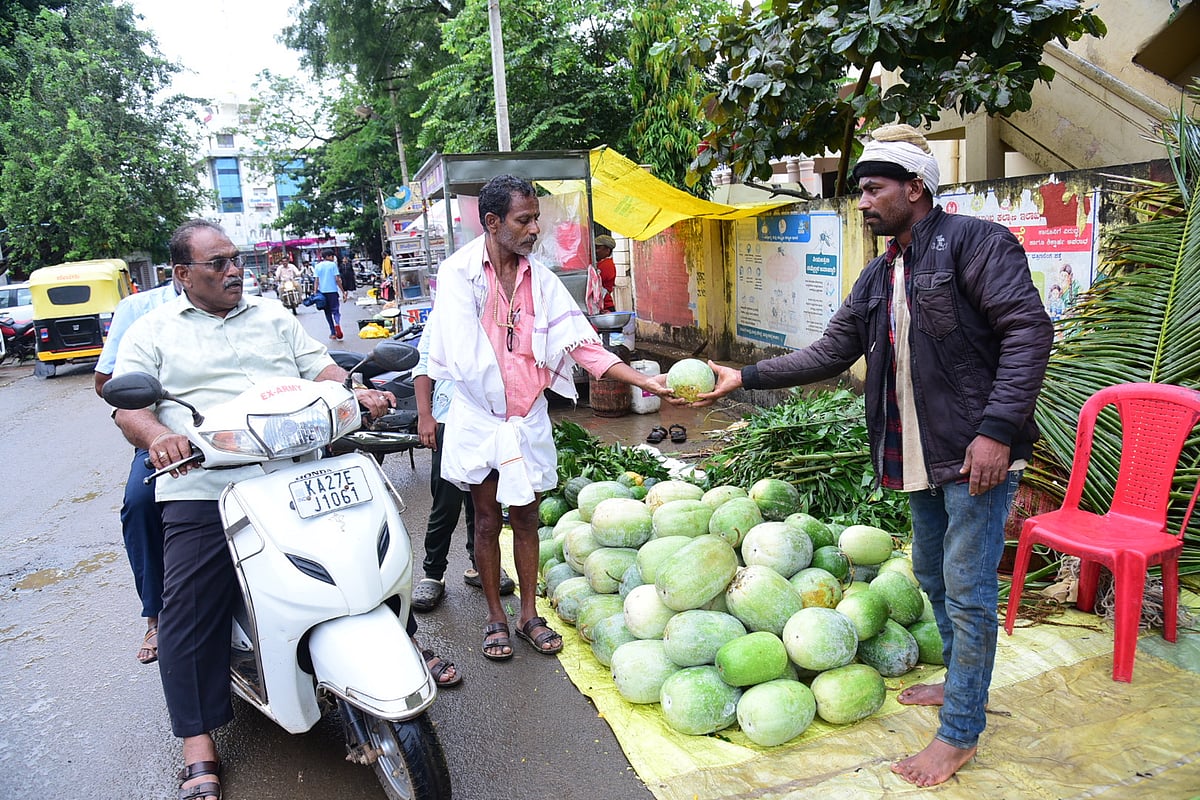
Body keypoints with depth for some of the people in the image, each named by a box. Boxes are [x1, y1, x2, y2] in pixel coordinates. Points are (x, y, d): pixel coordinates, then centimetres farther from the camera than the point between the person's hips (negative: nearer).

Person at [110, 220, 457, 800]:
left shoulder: (273, 316, 19)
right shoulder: (153, 331, 11)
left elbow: (320, 367, 13)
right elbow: (128, 406, 1)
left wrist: (359, 393, -8)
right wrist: (158, 436, -22)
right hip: (204, 488, -2)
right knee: (188, 607, -9)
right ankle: (198, 747, 3)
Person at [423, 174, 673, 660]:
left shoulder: (540, 278, 2)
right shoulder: (459, 273, -10)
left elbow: (581, 343, -4)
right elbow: (464, 355, -16)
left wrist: (645, 382, -14)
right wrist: (500, 410, -18)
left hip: (529, 418, 3)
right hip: (479, 417, -3)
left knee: (525, 517, 11)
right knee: (487, 520, 10)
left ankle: (529, 615, 25)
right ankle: (495, 618, 25)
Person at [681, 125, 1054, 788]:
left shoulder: (975, 242, -11)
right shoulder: (879, 275, 13)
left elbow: (1028, 329, -18)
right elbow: (829, 353, 12)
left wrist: (997, 429, -24)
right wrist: (746, 377, 5)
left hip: (977, 452, -8)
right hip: (920, 456, 8)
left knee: (967, 590, 1)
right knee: (932, 575, 20)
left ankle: (960, 733, 15)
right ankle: (959, 681, 42)